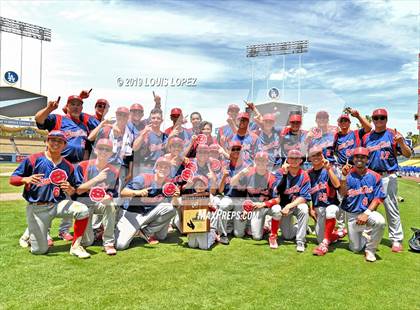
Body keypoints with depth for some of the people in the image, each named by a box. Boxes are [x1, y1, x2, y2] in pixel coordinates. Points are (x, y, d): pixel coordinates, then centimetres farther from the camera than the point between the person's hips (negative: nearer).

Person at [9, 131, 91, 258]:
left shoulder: (68, 166, 5)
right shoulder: (33, 159, -4)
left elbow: (74, 189, 12)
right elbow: (12, 179, -3)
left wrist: (70, 190, -12)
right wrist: (26, 179, -24)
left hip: (58, 204, 2)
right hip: (36, 208, -2)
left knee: (83, 210, -26)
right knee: (39, 250, -2)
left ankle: (75, 246, -9)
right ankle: (30, 234, 34)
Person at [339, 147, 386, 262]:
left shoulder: (375, 176, -3)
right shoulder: (348, 175, -1)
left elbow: (378, 199, -7)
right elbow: (343, 194, -14)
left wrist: (366, 213, -19)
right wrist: (344, 176, -25)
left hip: (368, 211, -1)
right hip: (351, 214, 1)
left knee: (380, 221, -36)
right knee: (355, 249, 1)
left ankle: (370, 249, -11)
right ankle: (364, 235, 38)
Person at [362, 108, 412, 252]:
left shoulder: (393, 135, 3)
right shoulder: (366, 137, 12)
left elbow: (408, 155, -2)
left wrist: (401, 143, -20)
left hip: (388, 177, -4)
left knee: (391, 208, -5)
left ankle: (396, 240, 3)